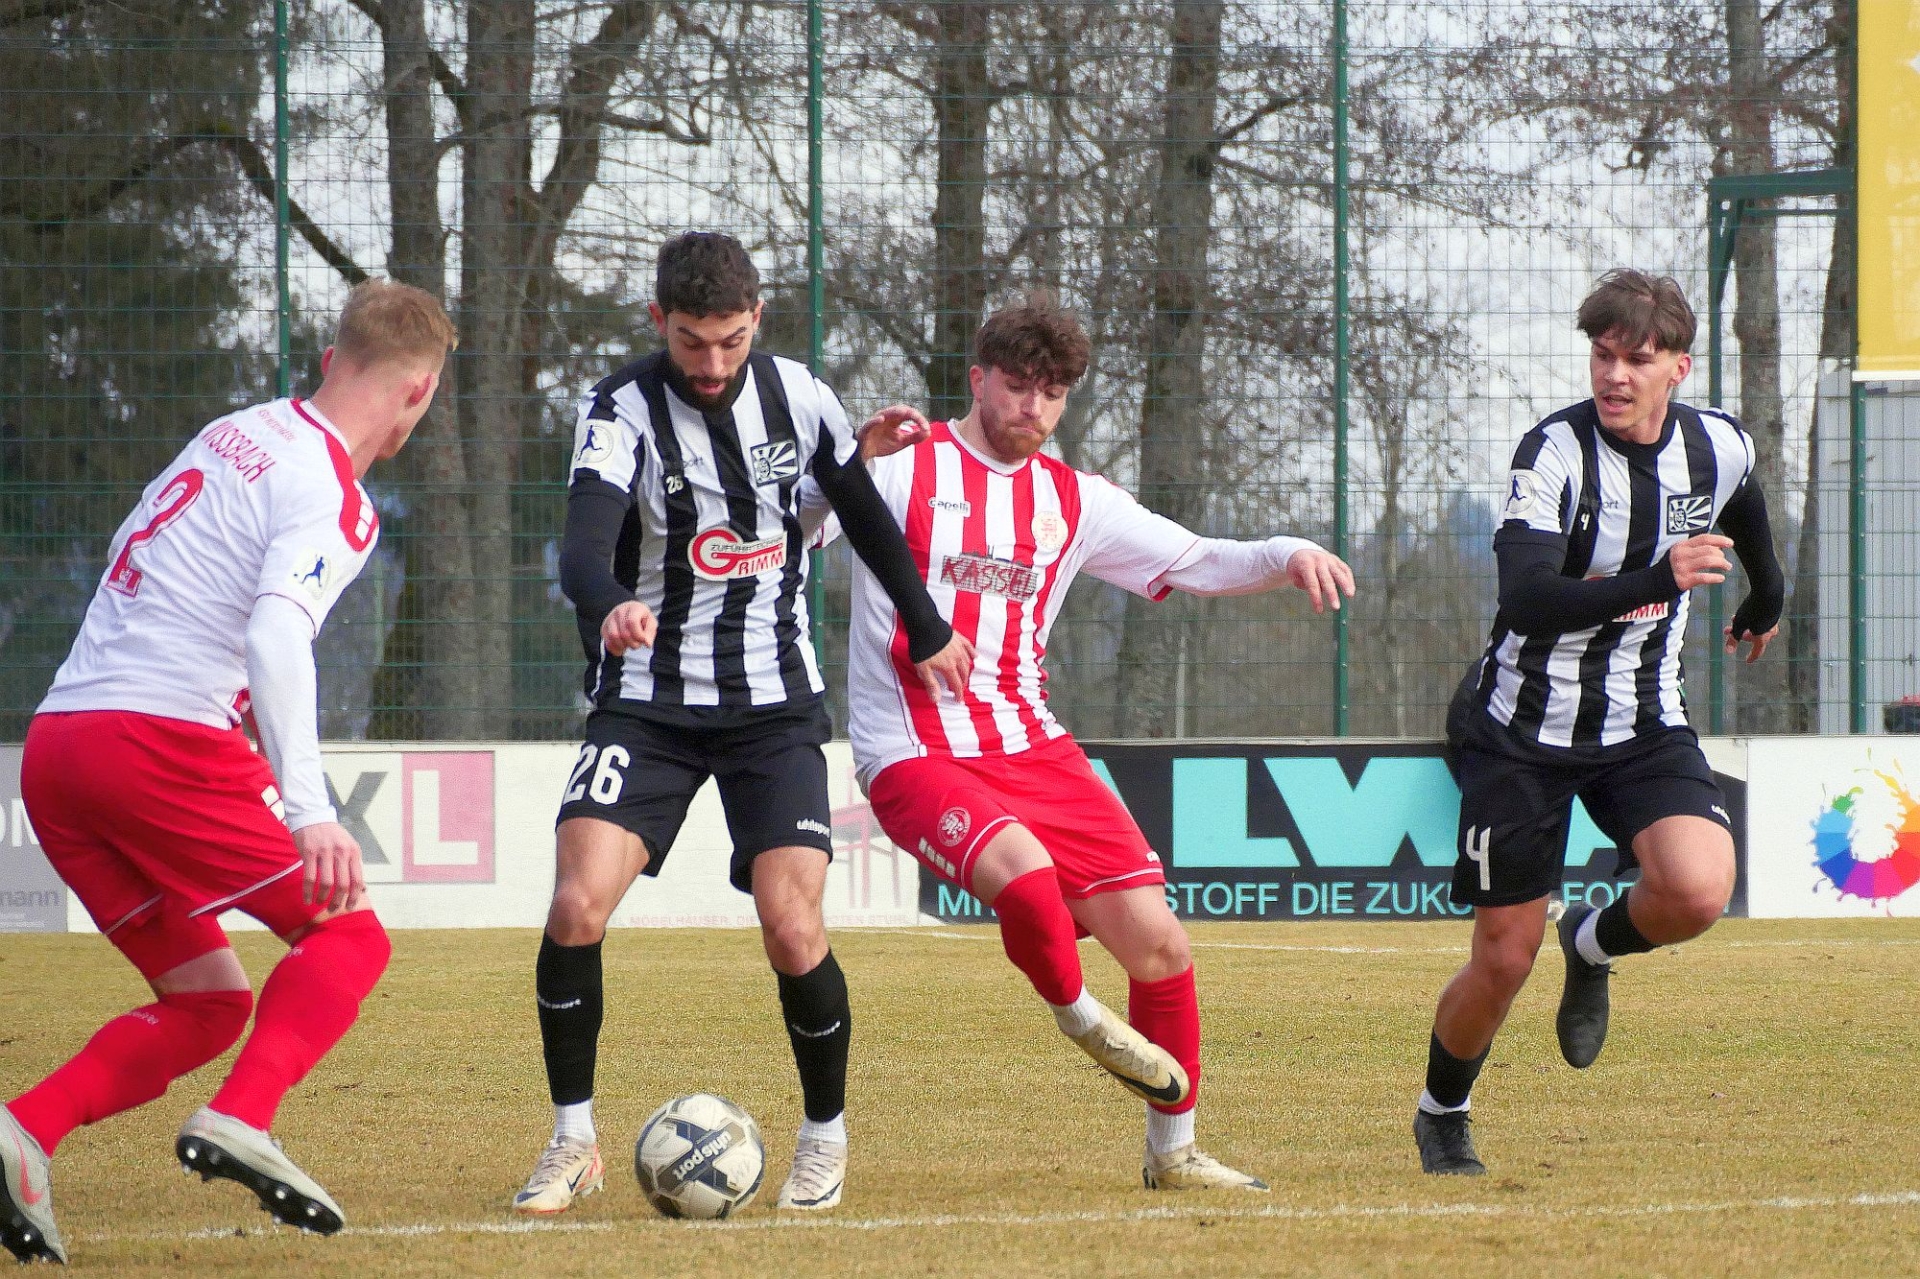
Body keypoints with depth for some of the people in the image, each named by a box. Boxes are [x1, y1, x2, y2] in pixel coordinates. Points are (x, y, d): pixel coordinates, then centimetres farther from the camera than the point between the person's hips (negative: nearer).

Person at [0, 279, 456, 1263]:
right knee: (346, 932, 3)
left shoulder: (234, 435, 19)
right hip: (161, 739, -8)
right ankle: (240, 1121, -19)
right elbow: (277, 632, -23)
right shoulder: (334, 498, -7)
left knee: (207, 1003, 13)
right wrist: (308, 811, -31)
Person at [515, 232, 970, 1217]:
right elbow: (582, 549, -30)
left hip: (773, 701, 1)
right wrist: (610, 606, -53)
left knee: (793, 930, -12)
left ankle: (825, 1138, 12)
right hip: (647, 701, -1)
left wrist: (927, 630, 24)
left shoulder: (793, 394, -2)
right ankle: (574, 1143, -2)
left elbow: (861, 508, 16)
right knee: (577, 905, -19)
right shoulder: (621, 411, -13)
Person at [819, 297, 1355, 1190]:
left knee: (1157, 941, -2)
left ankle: (1173, 1151, 17)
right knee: (1025, 873, -35)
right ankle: (1077, 1016, -2)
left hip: (1032, 749, 6)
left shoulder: (1072, 503, 13)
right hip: (916, 758, -6)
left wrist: (1288, 557, -1)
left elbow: (1194, 563, 17)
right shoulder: (905, 470, -3)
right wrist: (857, 460, -29)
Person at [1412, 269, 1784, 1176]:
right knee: (1505, 957, -1)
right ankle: (1441, 1116, 28)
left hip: (1643, 725, 3)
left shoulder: (1721, 448, -4)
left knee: (1698, 892, -24)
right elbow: (1524, 601, -31)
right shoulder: (1555, 451, -19)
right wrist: (1656, 580, -42)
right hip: (1524, 728, -3)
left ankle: (1594, 946, 11)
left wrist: (1766, 599, 40)